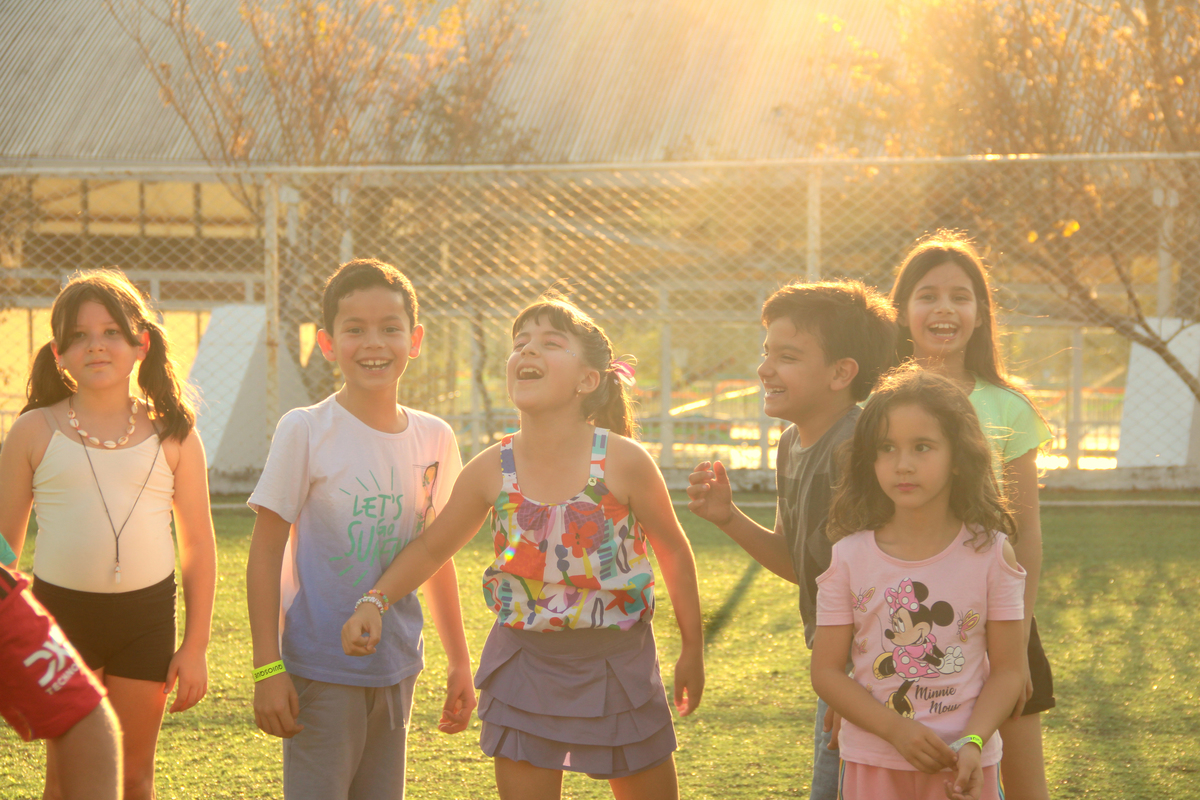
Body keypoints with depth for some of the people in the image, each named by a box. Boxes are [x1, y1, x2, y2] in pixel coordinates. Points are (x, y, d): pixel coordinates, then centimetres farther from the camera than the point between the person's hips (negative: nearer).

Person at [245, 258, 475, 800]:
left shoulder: (434, 439, 4)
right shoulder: (304, 431, -9)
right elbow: (266, 551, -7)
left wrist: (460, 663, 18)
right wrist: (266, 668, -11)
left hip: (396, 669, 5)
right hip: (320, 668, -5)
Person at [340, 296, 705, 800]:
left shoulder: (622, 463, -17)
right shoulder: (492, 471, -9)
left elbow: (674, 552, -3)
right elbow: (432, 549, 7)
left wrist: (693, 651, 4)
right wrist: (374, 602, -9)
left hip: (618, 662, -2)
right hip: (525, 665, 2)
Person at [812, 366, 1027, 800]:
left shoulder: (991, 554, -5)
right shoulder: (850, 557, -4)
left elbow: (1007, 670, -3)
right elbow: (826, 671, -4)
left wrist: (972, 743, -18)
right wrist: (897, 731, -16)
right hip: (873, 761, 1)